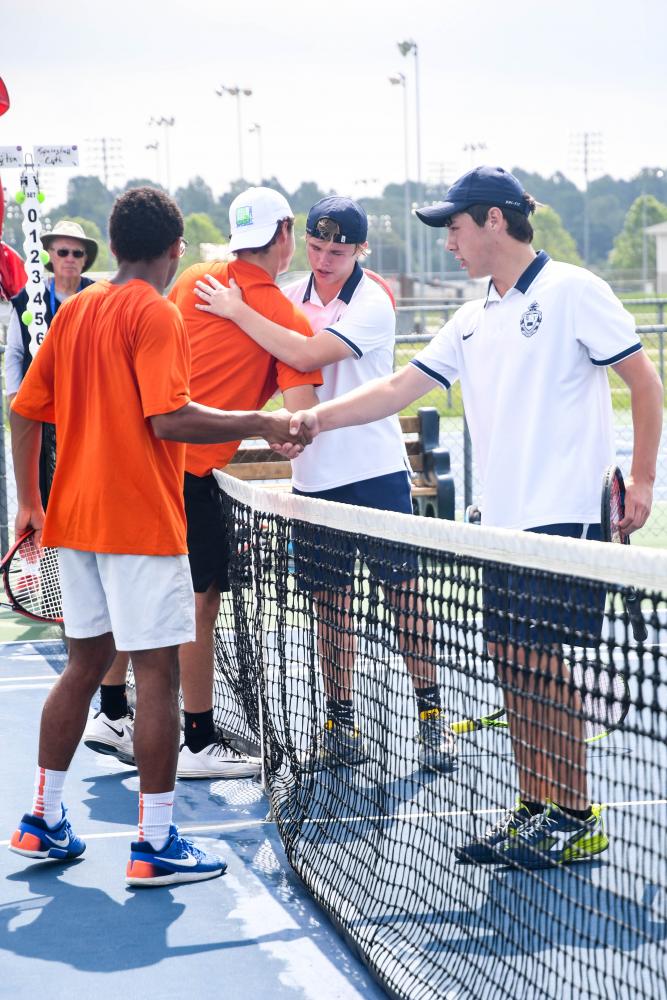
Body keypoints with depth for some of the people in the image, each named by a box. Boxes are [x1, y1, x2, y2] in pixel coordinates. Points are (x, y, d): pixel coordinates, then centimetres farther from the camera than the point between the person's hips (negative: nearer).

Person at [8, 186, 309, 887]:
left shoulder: (74, 311, 11)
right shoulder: (155, 315, -11)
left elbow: (24, 411, 13)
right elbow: (169, 417, -22)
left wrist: (30, 501, 20)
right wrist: (262, 424, -16)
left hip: (74, 518, 8)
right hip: (141, 526, -8)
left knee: (84, 664, 17)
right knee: (158, 673, -2)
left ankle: (43, 822, 22)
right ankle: (156, 846, 1)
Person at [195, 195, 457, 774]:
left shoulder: (373, 303, -11)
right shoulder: (291, 297, 7)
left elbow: (307, 355, -23)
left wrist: (238, 312, -16)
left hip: (376, 471, -5)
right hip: (313, 474, 5)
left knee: (402, 592, -4)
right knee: (330, 602, 6)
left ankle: (432, 716, 5)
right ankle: (341, 722, 13)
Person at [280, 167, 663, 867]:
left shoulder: (572, 291, -6)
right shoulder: (474, 322, 15)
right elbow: (397, 389, 16)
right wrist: (313, 419, 7)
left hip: (563, 514, -7)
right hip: (503, 520, 7)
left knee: (540, 661, -8)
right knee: (508, 660, 7)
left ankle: (576, 820, 2)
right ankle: (534, 809, 17)